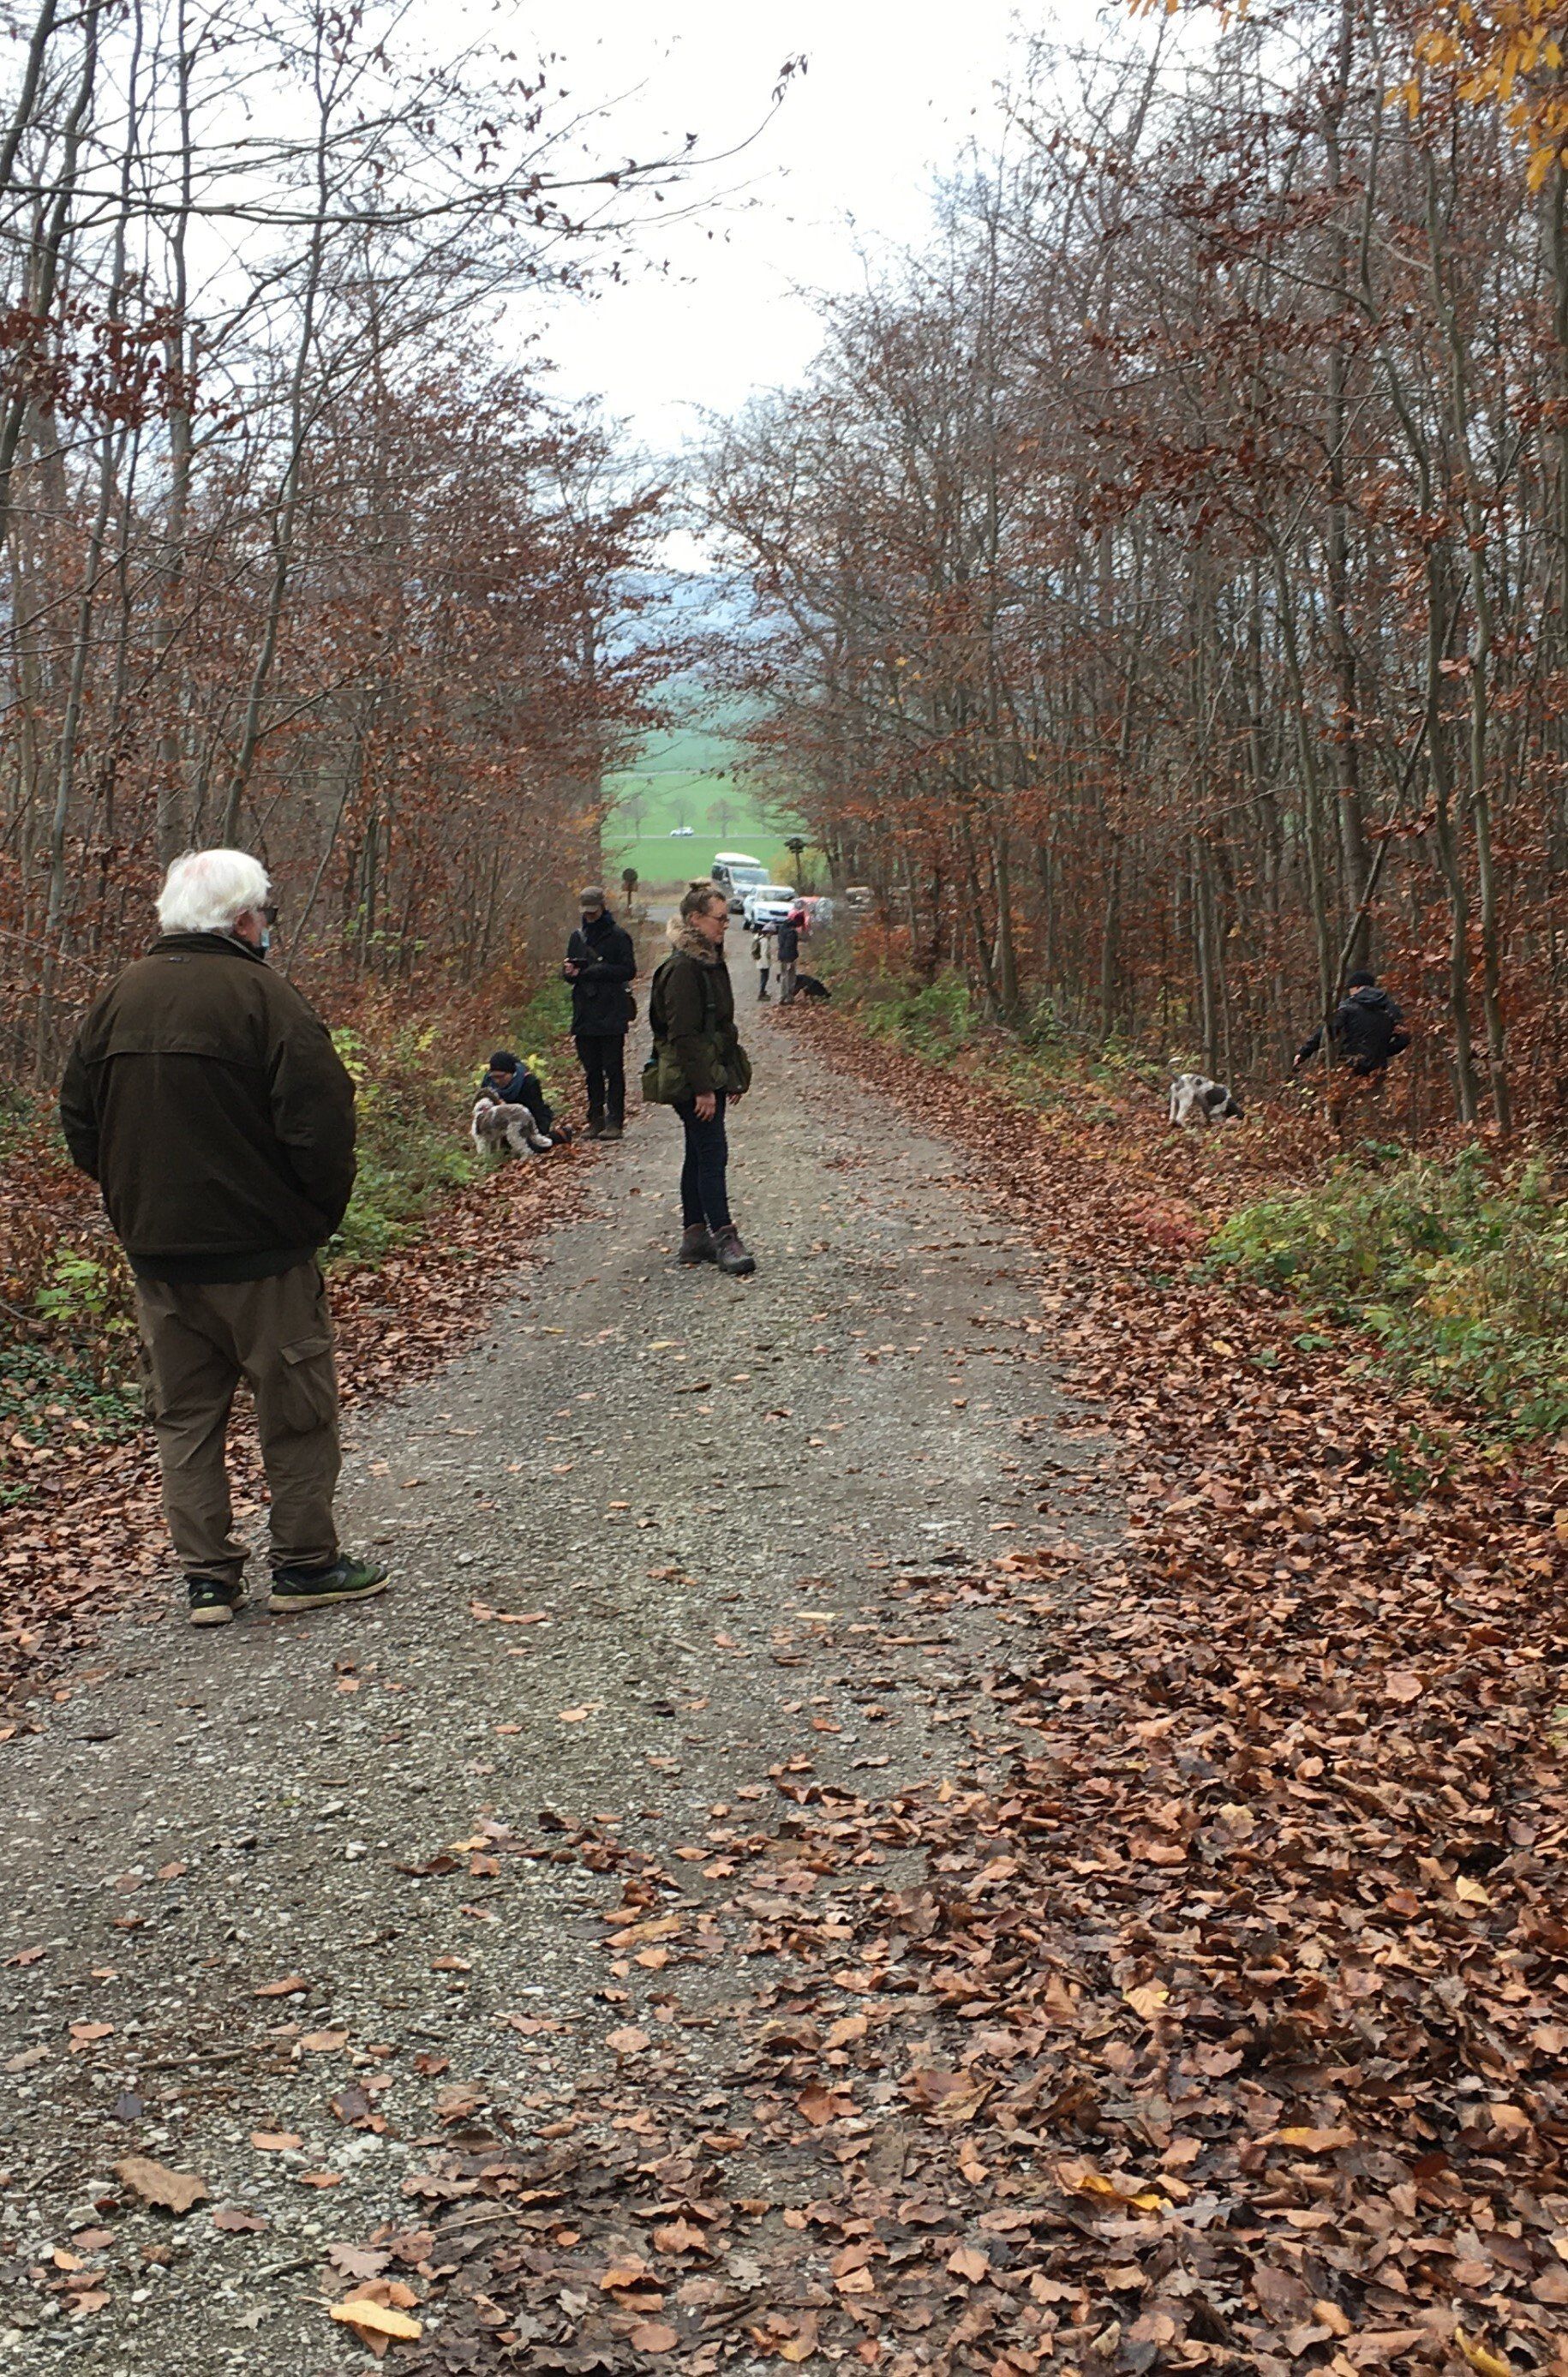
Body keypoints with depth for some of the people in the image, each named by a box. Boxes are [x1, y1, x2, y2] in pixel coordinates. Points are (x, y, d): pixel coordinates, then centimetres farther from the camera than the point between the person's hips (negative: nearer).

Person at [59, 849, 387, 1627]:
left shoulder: (120, 995, 5)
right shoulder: (260, 994, -14)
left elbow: (79, 1119, 12)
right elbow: (319, 1118, -17)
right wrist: (321, 1210, -2)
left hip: (154, 1248, 6)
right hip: (258, 1246, -6)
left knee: (183, 1414, 13)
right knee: (295, 1405, 8)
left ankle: (207, 1577, 17)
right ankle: (305, 1562, 16)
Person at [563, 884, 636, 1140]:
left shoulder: (618, 936, -3)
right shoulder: (578, 937, 15)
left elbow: (629, 970, -9)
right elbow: (569, 973, 20)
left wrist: (597, 971, -17)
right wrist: (569, 972, -4)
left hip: (612, 1015, -5)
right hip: (584, 1013, 6)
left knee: (613, 1069, -4)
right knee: (591, 1071, 9)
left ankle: (615, 1121, -3)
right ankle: (595, 1121, 15)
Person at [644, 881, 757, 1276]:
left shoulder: (710, 961, 14)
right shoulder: (684, 967, -17)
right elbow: (684, 1033, -21)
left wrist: (734, 1076, 19)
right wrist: (702, 1088, -22)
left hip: (712, 1075, 10)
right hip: (692, 1079, -10)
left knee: (699, 1155, 13)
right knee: (713, 1154, -11)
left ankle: (694, 1237, 19)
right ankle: (724, 1239, -10)